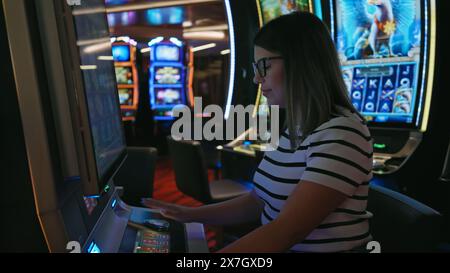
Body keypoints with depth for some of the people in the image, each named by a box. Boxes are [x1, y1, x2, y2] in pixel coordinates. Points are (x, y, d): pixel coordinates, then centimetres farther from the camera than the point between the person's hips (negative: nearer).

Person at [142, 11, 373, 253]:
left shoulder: (342, 133, -22)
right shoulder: (293, 128, 4)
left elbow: (285, 232, -26)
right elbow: (259, 200, 8)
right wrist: (191, 214, 0)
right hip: (276, 246, 6)